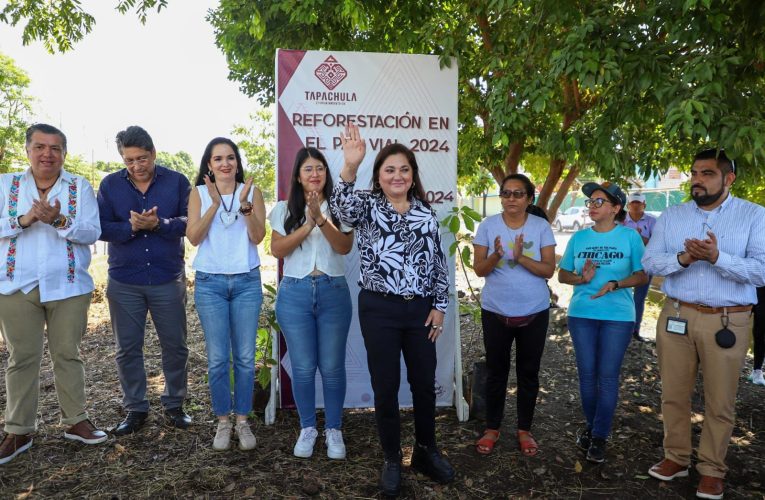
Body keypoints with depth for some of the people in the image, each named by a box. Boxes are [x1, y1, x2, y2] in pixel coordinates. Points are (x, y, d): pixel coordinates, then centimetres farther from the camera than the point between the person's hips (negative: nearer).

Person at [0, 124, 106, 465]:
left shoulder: (80, 187, 3)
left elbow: (92, 233, -6)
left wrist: (60, 221, -22)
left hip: (68, 286, 0)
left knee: (67, 354, 9)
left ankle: (75, 421, 20)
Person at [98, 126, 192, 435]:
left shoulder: (177, 182, -2)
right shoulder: (110, 185, 2)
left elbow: (189, 222, -9)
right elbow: (101, 227, -5)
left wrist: (159, 224, -25)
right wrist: (131, 227, -22)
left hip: (168, 281, -1)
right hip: (124, 283, 1)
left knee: (175, 346, 8)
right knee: (128, 348, 9)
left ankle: (174, 405, 25)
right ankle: (135, 409, 24)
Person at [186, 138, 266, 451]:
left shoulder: (252, 191, 3)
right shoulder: (199, 193, 3)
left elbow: (258, 236, -6)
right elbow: (193, 237, -7)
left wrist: (245, 204, -19)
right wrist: (214, 203, -16)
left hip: (247, 281, 0)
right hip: (210, 283, 0)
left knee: (245, 357, 5)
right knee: (217, 358, 4)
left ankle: (243, 421, 20)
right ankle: (223, 422, 20)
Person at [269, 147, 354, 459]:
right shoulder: (285, 209, 6)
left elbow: (344, 247, -9)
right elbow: (277, 250, -5)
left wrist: (321, 218, -22)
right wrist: (308, 225, -15)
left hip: (333, 292, 0)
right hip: (295, 293, 1)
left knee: (332, 367, 4)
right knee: (303, 367, 6)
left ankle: (334, 430, 21)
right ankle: (307, 428, 24)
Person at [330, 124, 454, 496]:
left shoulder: (425, 212, 7)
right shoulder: (367, 205, -2)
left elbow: (438, 263, 10)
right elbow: (343, 209, -27)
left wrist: (440, 306, 4)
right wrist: (349, 167, -43)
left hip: (421, 309, 3)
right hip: (379, 309, -3)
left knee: (424, 384, 13)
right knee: (385, 387, 6)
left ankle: (426, 451, 34)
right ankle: (392, 461, 25)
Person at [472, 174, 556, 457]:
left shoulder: (541, 227, -4)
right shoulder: (488, 226, -4)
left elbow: (549, 270, -9)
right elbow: (479, 269, -6)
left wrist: (521, 258, -25)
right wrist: (496, 255, -27)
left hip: (534, 312, 0)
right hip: (495, 311, 0)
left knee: (528, 373, 11)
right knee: (496, 372, 10)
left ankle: (525, 430, 28)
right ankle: (492, 428, 26)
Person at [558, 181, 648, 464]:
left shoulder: (630, 236, -2)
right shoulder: (579, 237, 6)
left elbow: (642, 276, -3)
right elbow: (562, 274, 8)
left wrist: (615, 284, -20)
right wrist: (581, 278, -13)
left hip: (618, 316, -3)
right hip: (581, 314, 3)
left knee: (608, 376, 1)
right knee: (586, 374, 8)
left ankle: (600, 437, 13)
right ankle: (591, 426, 27)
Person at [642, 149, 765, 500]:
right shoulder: (671, 216, 6)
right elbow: (649, 261, -1)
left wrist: (716, 257, -25)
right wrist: (682, 259, -19)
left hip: (726, 321, -2)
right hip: (676, 316, 3)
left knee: (720, 402, 9)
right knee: (673, 394, 13)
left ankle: (712, 469, 26)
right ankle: (676, 457, 30)